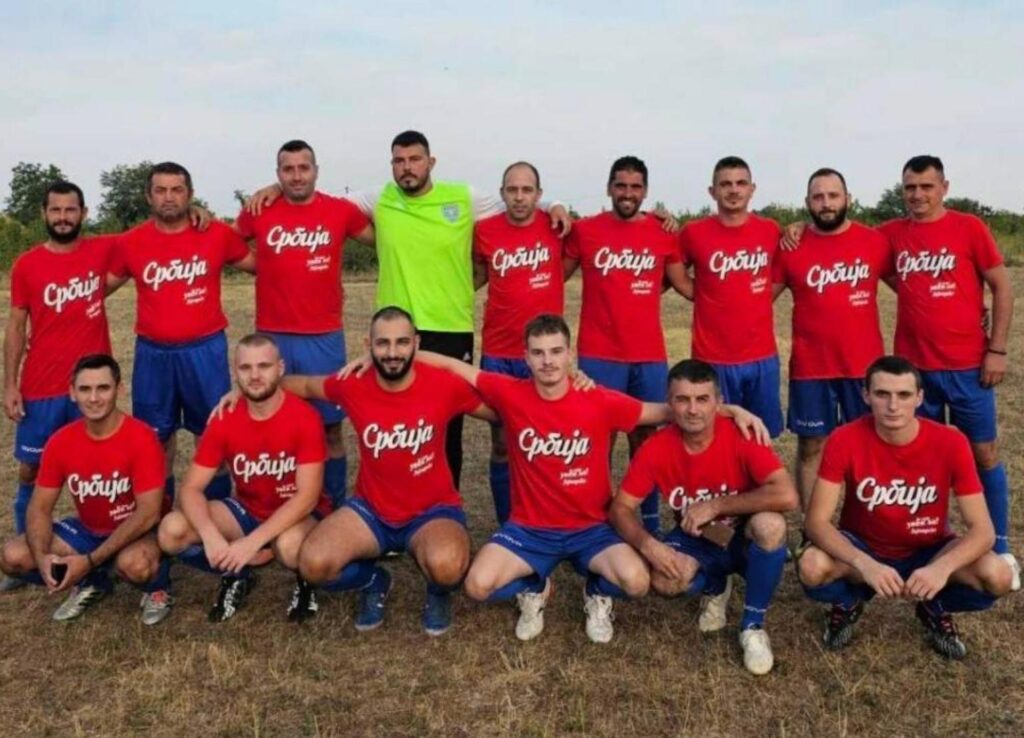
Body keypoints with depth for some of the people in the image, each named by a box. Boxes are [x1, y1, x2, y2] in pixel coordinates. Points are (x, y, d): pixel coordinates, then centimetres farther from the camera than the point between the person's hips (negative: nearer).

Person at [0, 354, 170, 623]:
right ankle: (90, 583, 12)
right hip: (87, 529, 6)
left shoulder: (141, 439, -24)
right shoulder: (60, 442, -8)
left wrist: (89, 561, -30)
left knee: (134, 564, -39)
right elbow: (40, 508, -3)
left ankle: (157, 588, -2)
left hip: (136, 531, -6)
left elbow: (148, 512, -26)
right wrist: (42, 557, -23)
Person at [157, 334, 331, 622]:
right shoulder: (224, 420, -10)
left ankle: (306, 580, -3)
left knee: (289, 546, -40)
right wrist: (211, 535, -30)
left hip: (298, 514, -4)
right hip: (247, 511, 4)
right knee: (172, 530, -19)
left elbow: (308, 496, -25)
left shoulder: (305, 418, -22)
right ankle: (236, 573, 6)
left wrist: (252, 542, -33)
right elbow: (191, 488, -11)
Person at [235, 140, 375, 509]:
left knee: (330, 428, 7)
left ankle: (335, 508, 21)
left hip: (324, 338, 0)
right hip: (272, 337, 1)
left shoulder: (341, 211, 0)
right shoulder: (259, 212, 1)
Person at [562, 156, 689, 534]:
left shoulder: (664, 233, 4)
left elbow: (684, 283, 11)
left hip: (650, 355, 2)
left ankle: (650, 519, 22)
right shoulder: (584, 230, 1)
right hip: (599, 354, -1)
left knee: (645, 435, 11)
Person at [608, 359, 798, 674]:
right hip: (695, 541, 2)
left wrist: (715, 506, -31)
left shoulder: (741, 435, -24)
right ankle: (714, 588, 9)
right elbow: (620, 509, -12)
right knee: (663, 580, -31)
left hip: (744, 540, -1)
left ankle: (753, 626, -11)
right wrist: (648, 544, -32)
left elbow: (787, 496, -36)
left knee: (770, 524, -36)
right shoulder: (656, 448, -17)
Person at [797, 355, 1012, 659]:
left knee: (998, 576, -27)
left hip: (927, 552, 1)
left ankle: (934, 608, 7)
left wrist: (942, 567, -40)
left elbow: (982, 529, -20)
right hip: (864, 549, -1)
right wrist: (866, 565, -41)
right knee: (812, 568, -33)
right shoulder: (845, 441, -23)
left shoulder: (950, 443, -20)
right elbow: (817, 521, -24)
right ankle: (849, 602, 5)